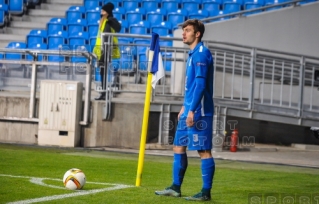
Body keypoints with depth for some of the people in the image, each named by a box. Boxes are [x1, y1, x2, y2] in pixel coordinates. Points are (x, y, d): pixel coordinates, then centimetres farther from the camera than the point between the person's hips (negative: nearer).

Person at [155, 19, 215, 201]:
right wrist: (185, 107, 24)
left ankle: (206, 192, -2)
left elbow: (200, 84, -20)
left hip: (199, 112, -10)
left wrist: (192, 110, -24)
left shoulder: (201, 53, -13)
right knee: (179, 147, 13)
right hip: (189, 110, 10)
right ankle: (175, 188, 20)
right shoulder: (193, 53, 17)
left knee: (204, 150, -5)